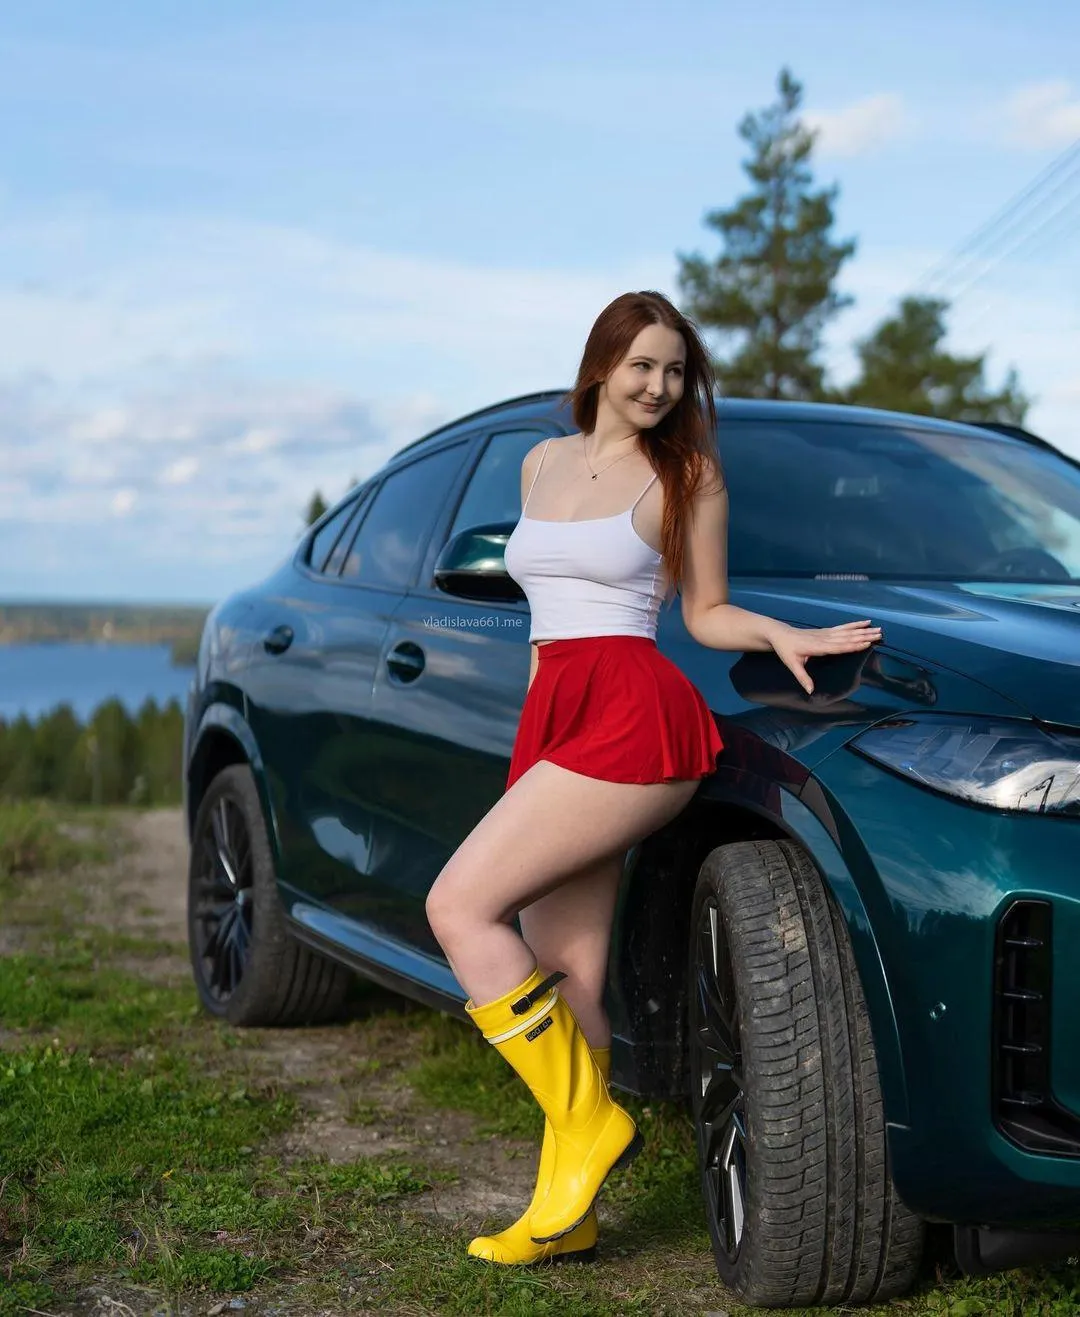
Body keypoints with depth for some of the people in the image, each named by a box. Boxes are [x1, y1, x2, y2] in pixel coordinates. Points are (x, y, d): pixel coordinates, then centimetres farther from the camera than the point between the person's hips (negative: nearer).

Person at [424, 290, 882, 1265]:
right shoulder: (542, 463, 20)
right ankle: (567, 1214, 10)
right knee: (567, 977, 3)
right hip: (551, 721, 6)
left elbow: (706, 612, 10)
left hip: (633, 718, -6)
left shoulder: (686, 475, 5)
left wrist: (783, 635, -8)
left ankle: (589, 1122, -7)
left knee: (460, 905, -16)